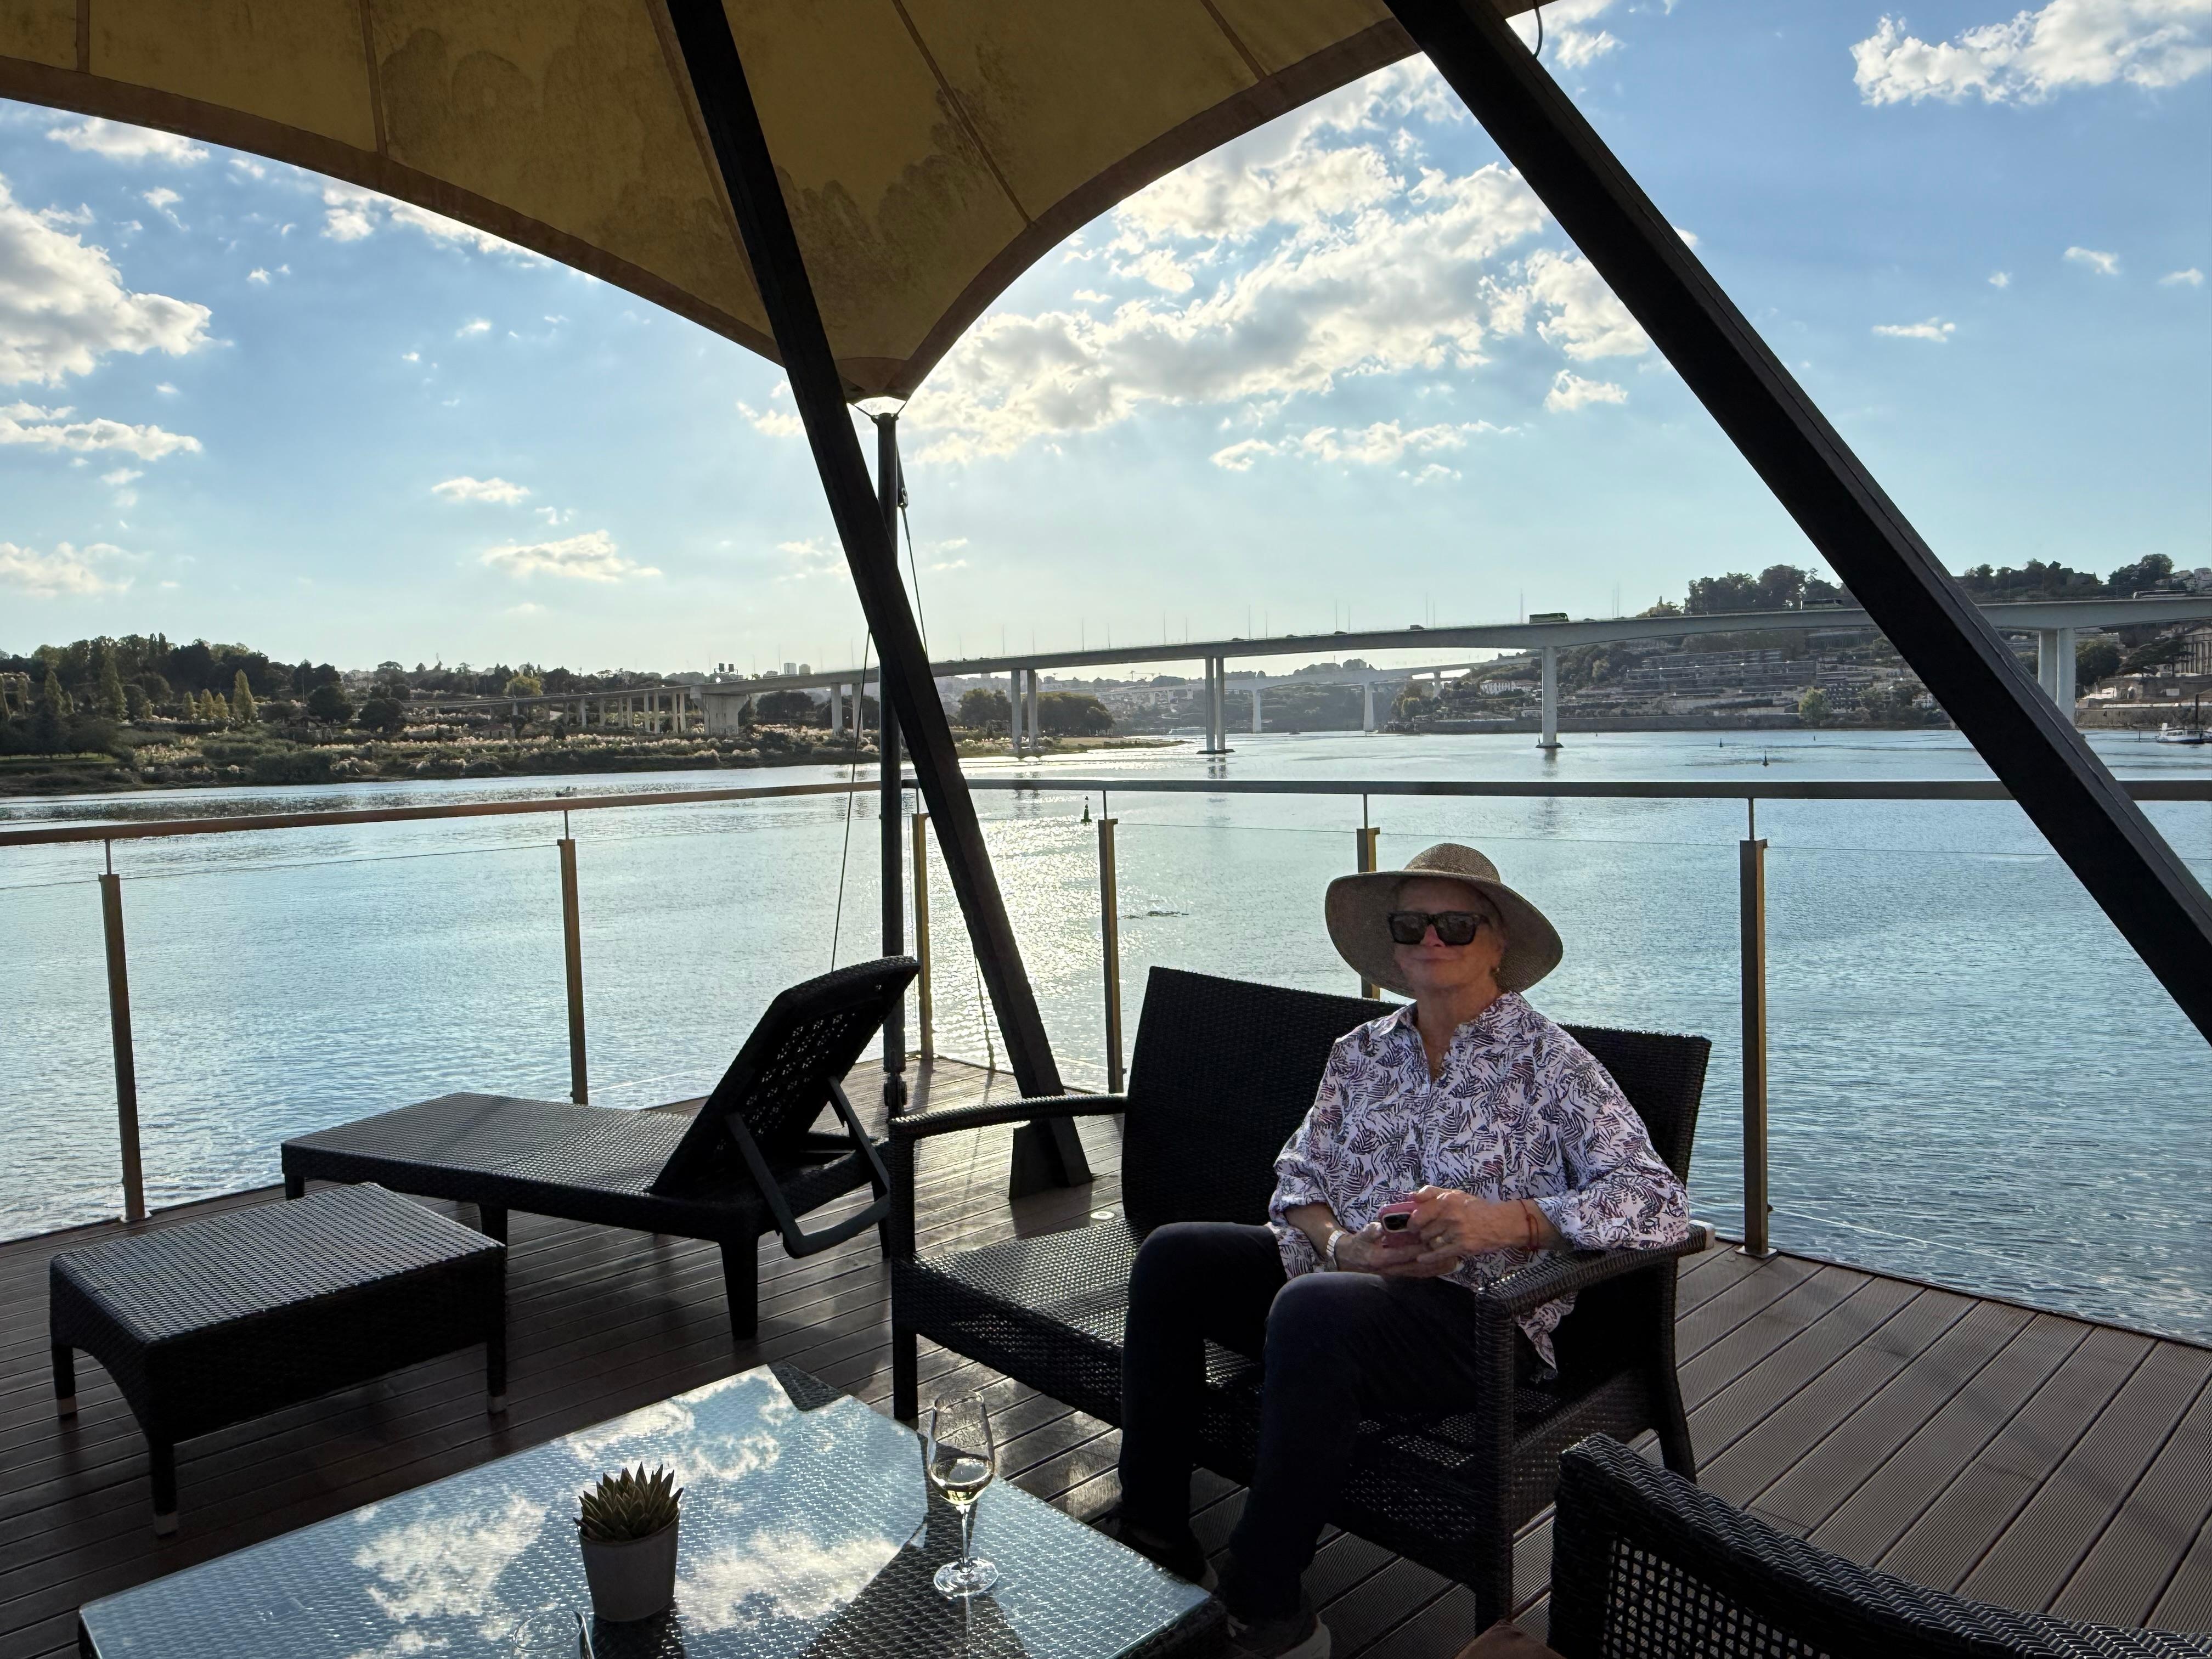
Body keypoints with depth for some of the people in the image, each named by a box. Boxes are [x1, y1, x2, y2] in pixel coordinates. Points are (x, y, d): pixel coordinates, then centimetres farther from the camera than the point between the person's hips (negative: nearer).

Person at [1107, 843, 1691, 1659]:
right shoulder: (1361, 1052, 13)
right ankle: (1153, 1531, -1)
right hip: (1344, 1273, 6)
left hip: (1479, 1314, -6)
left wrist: (1507, 1222, -25)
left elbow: (1658, 1202, -12)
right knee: (1172, 1257, -11)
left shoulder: (1550, 1063, -3)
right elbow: (1298, 1176, 11)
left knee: (1312, 1308, -35)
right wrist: (1338, 1243, -12)